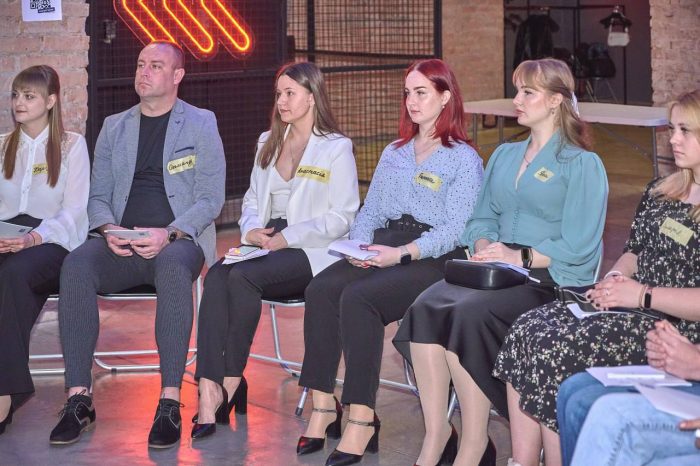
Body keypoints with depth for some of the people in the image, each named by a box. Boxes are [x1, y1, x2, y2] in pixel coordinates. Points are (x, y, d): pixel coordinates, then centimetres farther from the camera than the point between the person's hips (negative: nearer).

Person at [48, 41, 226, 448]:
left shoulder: (201, 124, 8)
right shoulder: (114, 127, 20)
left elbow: (211, 199, 0)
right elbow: (98, 195, 16)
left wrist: (169, 233, -17)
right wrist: (108, 229, -7)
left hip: (178, 242, -3)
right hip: (121, 246, 3)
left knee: (173, 266, -39)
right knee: (77, 265, -30)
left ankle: (170, 403, -38)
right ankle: (79, 398, -29)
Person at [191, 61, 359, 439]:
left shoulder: (337, 148, 2)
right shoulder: (268, 142, 23)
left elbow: (341, 217, -5)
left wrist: (287, 237, -14)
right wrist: (251, 228, 0)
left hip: (311, 252, -5)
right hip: (265, 247, 5)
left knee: (242, 276, -33)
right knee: (216, 276, -28)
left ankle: (231, 380, -21)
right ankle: (209, 392, -37)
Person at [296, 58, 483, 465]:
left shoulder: (464, 159, 4)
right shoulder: (394, 153, 26)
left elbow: (455, 229, -8)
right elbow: (370, 210, 21)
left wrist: (402, 253, -21)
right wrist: (361, 245, -2)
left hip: (434, 260, -6)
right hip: (384, 248, 6)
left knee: (357, 297, -33)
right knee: (320, 289, -24)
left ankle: (362, 419, -31)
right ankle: (324, 408, -24)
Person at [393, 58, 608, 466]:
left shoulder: (582, 165, 1)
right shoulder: (504, 156, 23)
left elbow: (578, 247, -8)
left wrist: (518, 257, -16)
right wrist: (483, 247, 0)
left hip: (551, 279, -6)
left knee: (470, 313, -33)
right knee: (427, 306, -25)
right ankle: (436, 431, -25)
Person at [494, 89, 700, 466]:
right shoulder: (660, 192, 16)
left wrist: (643, 295, -17)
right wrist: (616, 276, 4)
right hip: (631, 307, 8)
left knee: (556, 350, -24)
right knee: (528, 330, -13)